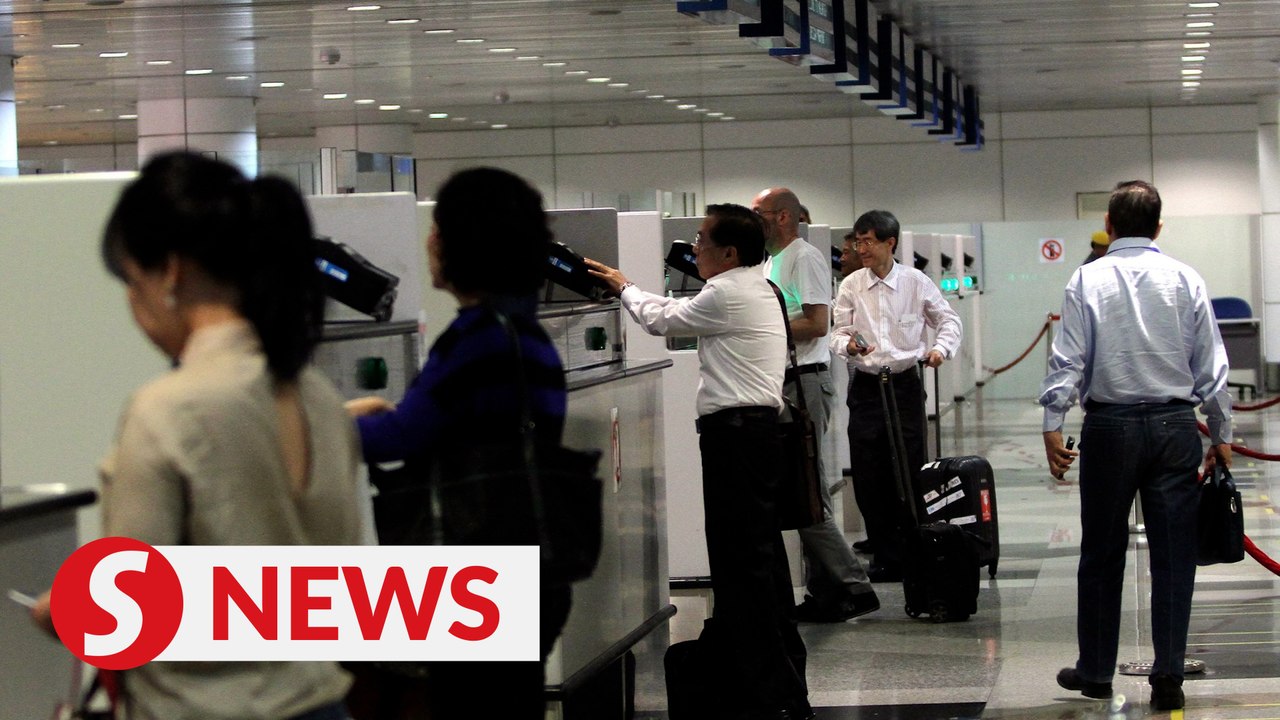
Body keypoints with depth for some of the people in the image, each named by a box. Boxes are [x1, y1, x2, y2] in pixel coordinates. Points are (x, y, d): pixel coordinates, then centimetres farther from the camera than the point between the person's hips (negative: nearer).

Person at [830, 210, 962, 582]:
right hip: (866, 387, 2)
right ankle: (886, 560, 11)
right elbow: (838, 332, 4)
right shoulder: (851, 286, 3)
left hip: (905, 383, -2)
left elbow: (949, 320, 8)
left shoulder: (916, 282, -1)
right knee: (868, 478, 1)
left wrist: (940, 348, -10)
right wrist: (849, 345, -18)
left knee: (909, 473, -1)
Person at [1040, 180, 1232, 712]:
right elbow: (1211, 365, 4)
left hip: (1110, 425, 0)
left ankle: (1095, 672, 19)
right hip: (1176, 424, 1)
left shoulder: (1088, 280, -2)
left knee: (1102, 553, 10)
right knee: (1173, 554, 4)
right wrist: (1221, 434, 11)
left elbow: (1068, 360, -6)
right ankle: (1168, 677, 1)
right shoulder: (1186, 280, 2)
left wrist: (1053, 426, -2)